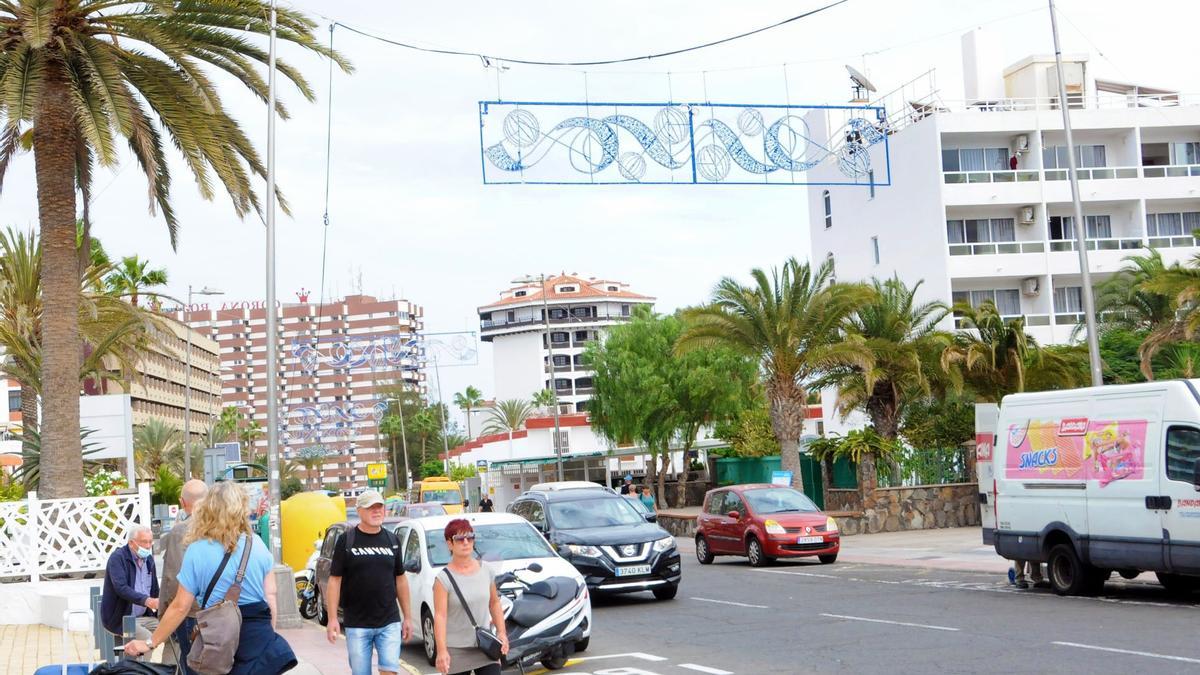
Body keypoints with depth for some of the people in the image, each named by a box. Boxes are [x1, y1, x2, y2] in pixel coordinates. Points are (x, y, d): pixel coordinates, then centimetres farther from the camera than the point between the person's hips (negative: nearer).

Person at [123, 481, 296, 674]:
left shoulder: (197, 551, -6)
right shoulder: (257, 545, 1)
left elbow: (180, 607, -6)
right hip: (258, 635, 2)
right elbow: (270, 595, 3)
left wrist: (150, 643, 3)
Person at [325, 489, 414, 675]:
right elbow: (334, 580, -3)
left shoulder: (392, 540, 8)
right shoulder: (346, 541, -2)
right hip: (357, 624, -2)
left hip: (389, 623, 2)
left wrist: (408, 617, 11)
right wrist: (332, 619, -10)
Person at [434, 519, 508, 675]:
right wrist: (441, 651, -24)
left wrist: (501, 633, 5)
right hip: (456, 651, -3)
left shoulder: (486, 571, 5)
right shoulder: (444, 578, -10)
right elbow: (440, 616, -16)